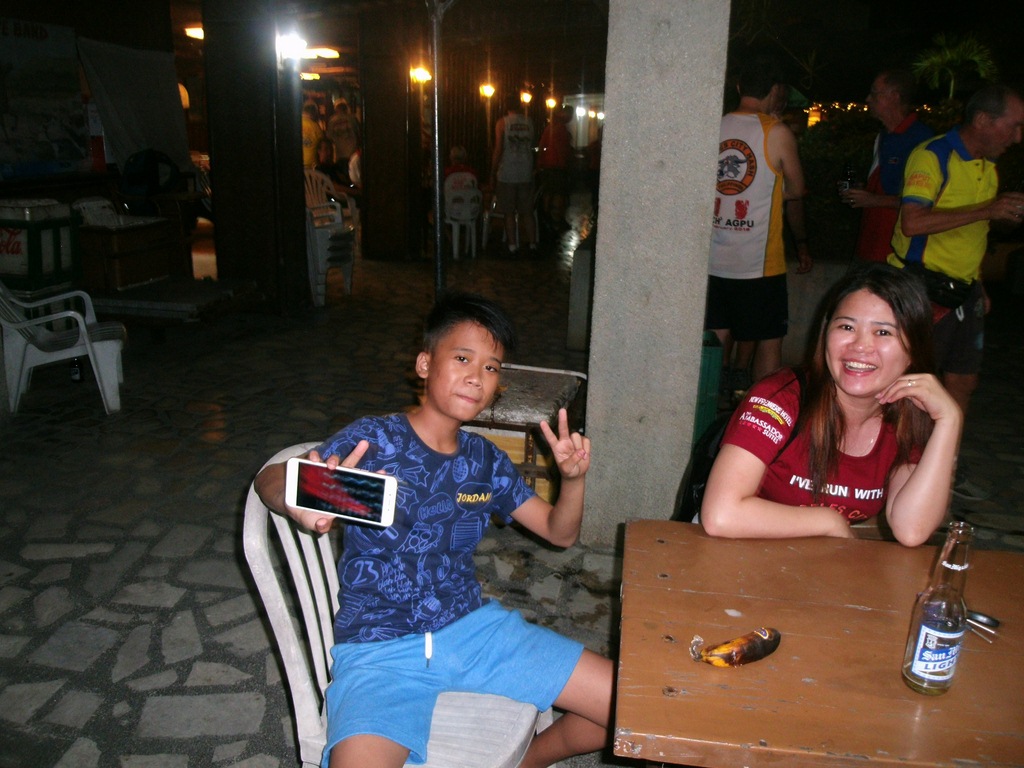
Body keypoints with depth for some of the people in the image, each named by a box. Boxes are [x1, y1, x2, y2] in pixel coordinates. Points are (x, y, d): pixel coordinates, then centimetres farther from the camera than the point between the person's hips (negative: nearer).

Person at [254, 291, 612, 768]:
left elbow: (560, 532, 11)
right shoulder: (373, 440, -10)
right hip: (380, 647, -4)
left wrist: (573, 477, -9)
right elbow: (269, 478, -17)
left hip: (472, 625, 5)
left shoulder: (485, 460, 5)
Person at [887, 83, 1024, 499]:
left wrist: (978, 285, 20)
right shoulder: (933, 156, -13)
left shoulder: (987, 166, 15)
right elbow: (913, 221, -28)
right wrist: (986, 210, -26)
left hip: (962, 290, 9)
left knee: (963, 380, 12)